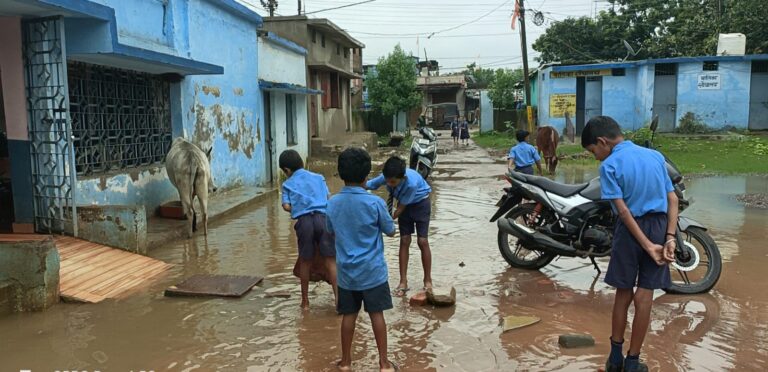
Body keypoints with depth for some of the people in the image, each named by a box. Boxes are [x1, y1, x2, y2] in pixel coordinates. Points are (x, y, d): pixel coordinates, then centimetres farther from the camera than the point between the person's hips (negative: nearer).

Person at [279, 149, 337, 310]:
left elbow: (286, 206, 3)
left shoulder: (288, 184, 14)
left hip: (304, 221, 0)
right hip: (323, 218, 1)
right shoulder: (318, 177, 18)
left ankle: (305, 301, 23)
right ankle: (338, 296, -7)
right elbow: (329, 197, 11)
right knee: (330, 260, 2)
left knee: (305, 262, 12)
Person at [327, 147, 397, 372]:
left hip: (346, 271, 3)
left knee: (349, 315, 13)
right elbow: (391, 231, -3)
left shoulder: (333, 203, -4)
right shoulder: (374, 202, -16)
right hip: (372, 271, -3)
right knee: (377, 315, 7)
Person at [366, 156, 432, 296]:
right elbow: (367, 186, -15)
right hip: (405, 205, 4)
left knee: (422, 241, -7)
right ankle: (403, 282, 5)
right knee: (404, 241, 0)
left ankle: (428, 281, 8)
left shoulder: (412, 183, -41)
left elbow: (401, 208, -30)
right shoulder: (386, 177, -29)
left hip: (420, 204, -4)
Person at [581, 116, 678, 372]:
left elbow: (623, 211, -15)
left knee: (623, 294, 11)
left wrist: (647, 246, -13)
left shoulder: (609, 165, -9)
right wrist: (670, 238, -6)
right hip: (658, 227, 4)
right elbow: (673, 199, 1)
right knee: (644, 298, 7)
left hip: (631, 230, -3)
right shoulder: (656, 156, 8)